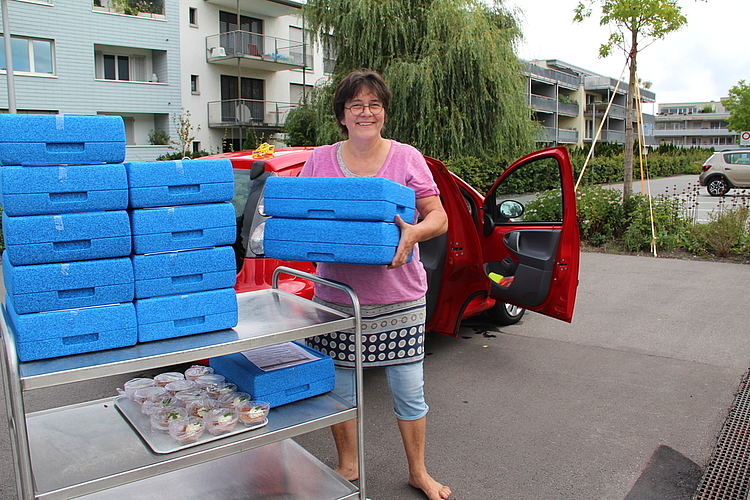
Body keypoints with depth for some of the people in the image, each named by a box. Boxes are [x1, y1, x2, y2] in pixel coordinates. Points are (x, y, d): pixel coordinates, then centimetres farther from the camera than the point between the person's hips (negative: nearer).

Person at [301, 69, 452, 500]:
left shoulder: (407, 158, 0)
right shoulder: (320, 160, 5)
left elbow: (439, 217, -3)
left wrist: (412, 234, -25)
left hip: (400, 298, -1)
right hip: (337, 296, 2)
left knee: (409, 390, 9)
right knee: (341, 388, 12)